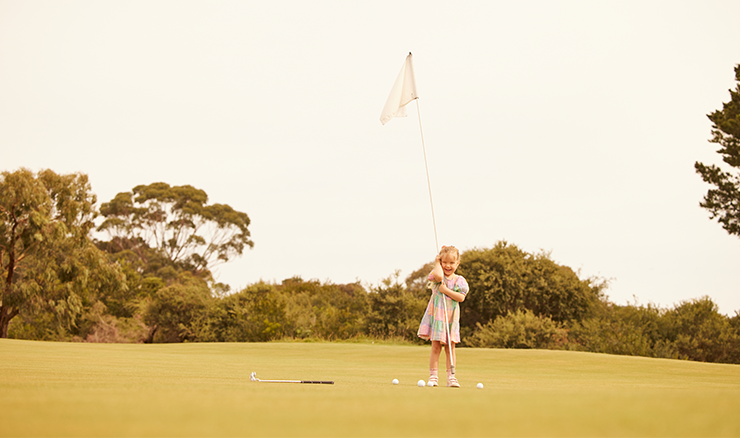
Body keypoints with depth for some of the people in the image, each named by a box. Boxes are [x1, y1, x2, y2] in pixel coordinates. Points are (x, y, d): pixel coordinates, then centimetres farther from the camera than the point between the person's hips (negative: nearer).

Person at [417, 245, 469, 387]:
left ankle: (451, 377, 9)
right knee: (436, 347, -1)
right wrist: (437, 263, -11)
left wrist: (446, 290, -16)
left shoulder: (459, 280, 3)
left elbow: (461, 297, -9)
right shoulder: (437, 275, -1)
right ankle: (433, 377, 3)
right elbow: (438, 276, -26)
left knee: (450, 348, 4)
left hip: (451, 318, 1)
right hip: (436, 315, -1)